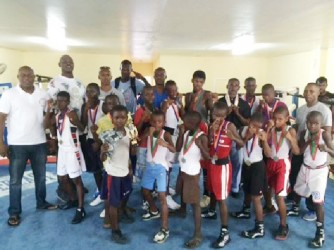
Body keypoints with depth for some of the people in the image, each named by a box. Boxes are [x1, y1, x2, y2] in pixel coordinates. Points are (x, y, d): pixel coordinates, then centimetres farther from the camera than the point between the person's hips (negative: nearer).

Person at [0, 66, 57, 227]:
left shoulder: (42, 94, 3)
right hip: (17, 144, -3)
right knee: (15, 180, 6)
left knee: (41, 176, 16)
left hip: (39, 143, 3)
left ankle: (41, 203, 34)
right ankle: (14, 213, 19)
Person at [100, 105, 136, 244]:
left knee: (125, 196, 25)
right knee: (114, 203, 6)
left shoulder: (129, 132, -3)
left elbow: (132, 153, 4)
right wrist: (103, 152, -42)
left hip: (126, 171, 6)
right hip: (113, 173, -5)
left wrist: (134, 142, -16)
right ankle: (115, 232, 20)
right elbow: (103, 159, -20)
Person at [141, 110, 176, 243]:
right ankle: (154, 211, 48)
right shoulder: (148, 132, 0)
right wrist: (149, 133, -28)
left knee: (162, 196, -11)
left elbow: (174, 150, -29)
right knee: (145, 191, 21)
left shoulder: (166, 134, -14)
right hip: (150, 165, 6)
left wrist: (165, 144, -50)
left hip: (161, 167, -6)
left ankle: (165, 229, -6)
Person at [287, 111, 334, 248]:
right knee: (298, 191, 24)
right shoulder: (304, 133, -7)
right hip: (305, 168, 5)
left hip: (319, 171, -5)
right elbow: (299, 151, -10)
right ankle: (295, 210, 54)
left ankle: (320, 233, 1)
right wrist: (308, 142, -25)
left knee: (318, 201, -8)